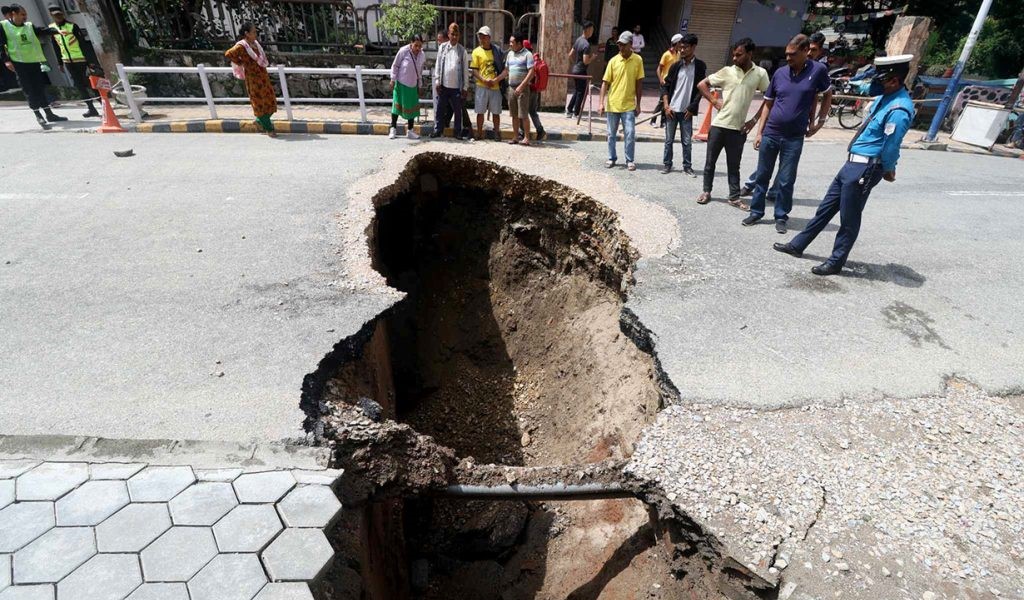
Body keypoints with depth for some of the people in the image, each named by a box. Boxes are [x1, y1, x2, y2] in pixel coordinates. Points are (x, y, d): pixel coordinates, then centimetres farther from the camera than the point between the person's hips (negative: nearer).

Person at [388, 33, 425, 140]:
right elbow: (395, 65, -7)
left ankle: (410, 130, 17)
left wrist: (419, 85, 14)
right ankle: (393, 128, 17)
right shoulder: (403, 51, -15)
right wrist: (393, 80, -9)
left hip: (413, 85, 4)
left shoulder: (422, 55, -2)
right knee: (397, 105, 4)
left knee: (412, 107, 7)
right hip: (401, 83, -4)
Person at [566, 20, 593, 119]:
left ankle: (569, 111, 19)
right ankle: (576, 114, 7)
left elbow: (570, 55, 12)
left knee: (576, 91, 18)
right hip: (581, 71, -8)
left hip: (575, 69, 8)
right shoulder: (586, 44, -19)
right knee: (581, 93, 2)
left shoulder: (578, 40, 7)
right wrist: (592, 57, -5)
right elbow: (586, 61, -22)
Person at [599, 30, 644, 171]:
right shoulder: (613, 61, -2)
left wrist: (638, 104, 1)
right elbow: (605, 82, -2)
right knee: (611, 134, 9)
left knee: (630, 134, -5)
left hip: (629, 105, -1)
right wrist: (601, 102, -10)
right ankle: (612, 158, 23)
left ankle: (630, 160, 7)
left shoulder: (638, 60, -1)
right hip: (612, 104, 1)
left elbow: (639, 83, 2)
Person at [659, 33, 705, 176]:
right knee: (669, 140, 8)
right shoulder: (676, 65, 3)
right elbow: (665, 86, 5)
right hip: (671, 109, 2)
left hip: (686, 111, -1)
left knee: (687, 141, 4)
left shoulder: (700, 66, -1)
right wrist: (666, 105, -4)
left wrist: (692, 108, -6)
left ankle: (687, 166, 15)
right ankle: (667, 164, 20)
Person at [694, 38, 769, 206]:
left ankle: (734, 197, 15)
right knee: (710, 161, 8)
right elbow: (702, 84, 7)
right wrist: (714, 101, -3)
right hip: (718, 125, 1)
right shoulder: (727, 71, 0)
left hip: (738, 128, 0)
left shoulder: (760, 74, 1)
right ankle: (707, 191, 22)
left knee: (734, 166, 6)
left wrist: (755, 119, 0)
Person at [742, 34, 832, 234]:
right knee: (762, 176, 9)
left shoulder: (818, 70, -4)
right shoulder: (780, 73, 3)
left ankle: (781, 216, 15)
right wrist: (759, 132, 4)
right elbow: (768, 104, 9)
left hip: (794, 137, -2)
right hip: (770, 134, 2)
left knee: (786, 181, 3)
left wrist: (819, 122, 5)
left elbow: (827, 96, 10)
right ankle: (756, 211, 21)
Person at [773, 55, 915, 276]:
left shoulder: (899, 109, -21)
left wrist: (888, 171, -2)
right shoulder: (886, 96, 8)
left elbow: (891, 147, -17)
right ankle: (798, 245, 26)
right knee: (826, 207, 16)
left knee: (849, 219, 1)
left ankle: (836, 262, 13)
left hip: (865, 169, -10)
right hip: (853, 163, 10)